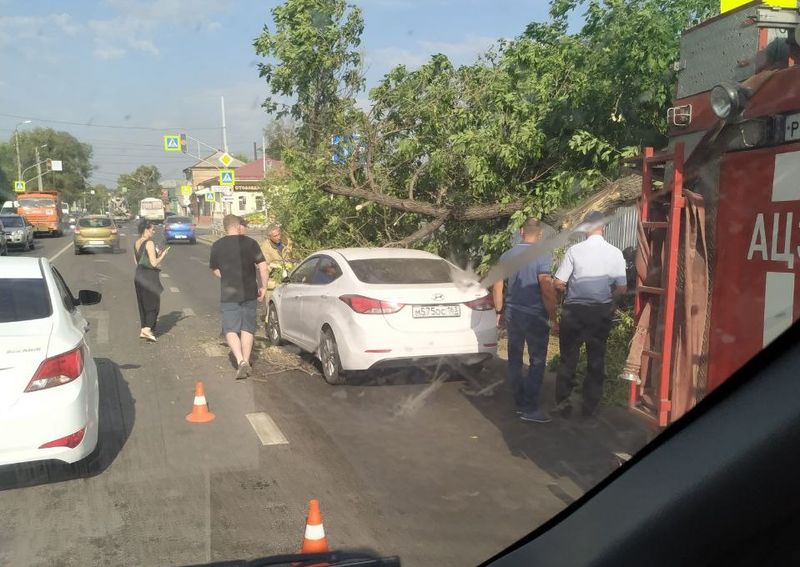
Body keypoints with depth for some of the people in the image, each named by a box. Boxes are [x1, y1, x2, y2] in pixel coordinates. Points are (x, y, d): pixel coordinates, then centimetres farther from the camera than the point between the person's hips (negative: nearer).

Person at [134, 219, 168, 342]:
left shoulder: (136, 243, 9)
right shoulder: (149, 243, -16)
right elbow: (154, 263, -19)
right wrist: (163, 255, -3)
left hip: (139, 275, 8)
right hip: (149, 276, -8)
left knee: (143, 304, 15)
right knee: (153, 303, 1)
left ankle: (144, 329, 19)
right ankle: (147, 329, -8)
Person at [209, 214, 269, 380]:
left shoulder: (217, 246, 0)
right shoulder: (250, 243, -4)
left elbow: (215, 270, 10)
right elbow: (263, 267, -9)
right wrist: (263, 287, 0)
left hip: (228, 294, 0)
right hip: (249, 293, 1)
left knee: (231, 330, 2)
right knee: (247, 328, 13)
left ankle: (240, 361, -17)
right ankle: (246, 361, 15)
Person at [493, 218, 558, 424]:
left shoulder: (507, 255, 5)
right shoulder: (542, 256, -13)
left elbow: (497, 286, 8)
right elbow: (547, 290, -18)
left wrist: (499, 312, 17)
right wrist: (552, 318, -11)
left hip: (512, 313, 6)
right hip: (535, 316, -6)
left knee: (515, 360, 13)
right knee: (537, 362, 1)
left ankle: (520, 403, 22)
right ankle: (530, 408, 0)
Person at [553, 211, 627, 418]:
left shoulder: (574, 251, -12)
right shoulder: (615, 253, -6)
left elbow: (559, 284, -11)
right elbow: (622, 288, -3)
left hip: (574, 310, -2)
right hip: (602, 311, 2)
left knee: (568, 358, 11)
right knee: (596, 359, 14)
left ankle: (563, 403, 14)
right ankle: (590, 406, 21)